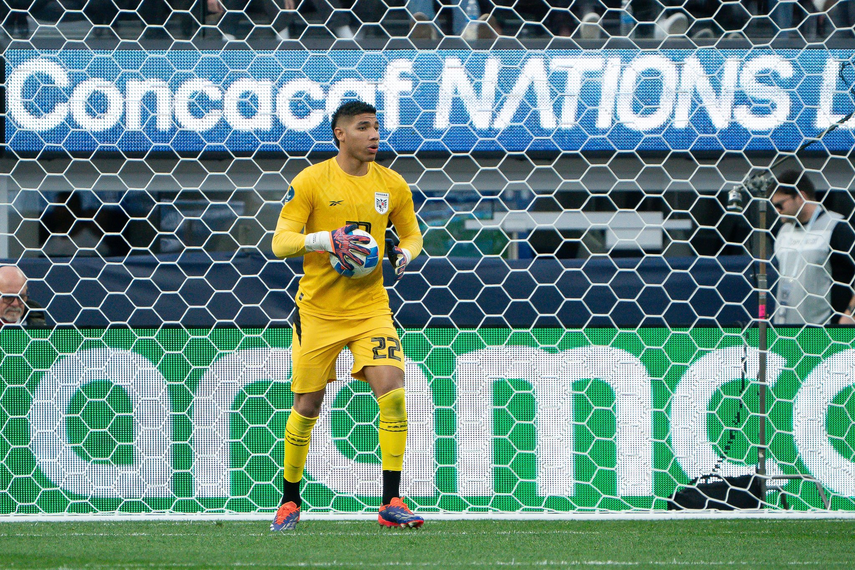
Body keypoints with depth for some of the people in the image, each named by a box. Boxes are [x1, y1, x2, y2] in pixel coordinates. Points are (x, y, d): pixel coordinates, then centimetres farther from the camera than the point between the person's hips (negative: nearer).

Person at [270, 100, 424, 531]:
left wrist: (403, 254, -6)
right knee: (307, 406, 3)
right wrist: (327, 239, -24)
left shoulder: (392, 185, 4)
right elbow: (281, 242, -8)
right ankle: (290, 501, 24)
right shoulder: (310, 181, -6)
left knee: (392, 391, -17)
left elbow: (412, 234, 18)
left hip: (370, 308, 2)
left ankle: (391, 502, -11)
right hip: (318, 312, -2)